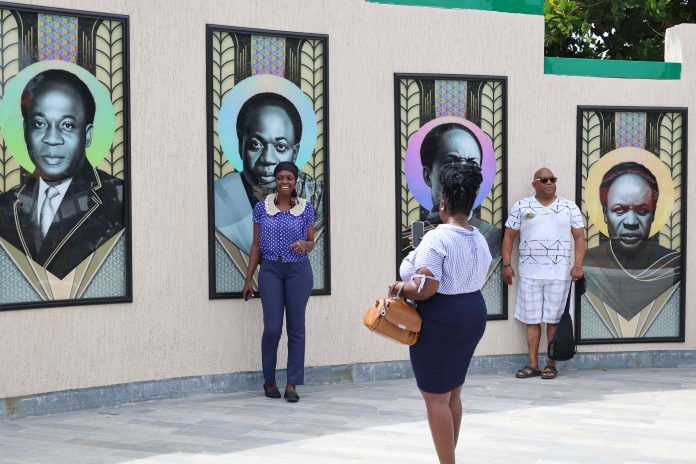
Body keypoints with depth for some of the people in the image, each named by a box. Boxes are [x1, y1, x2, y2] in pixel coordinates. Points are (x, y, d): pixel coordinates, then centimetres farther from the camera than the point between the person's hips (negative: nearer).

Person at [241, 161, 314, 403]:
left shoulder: (305, 208, 4)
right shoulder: (262, 207, 4)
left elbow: (312, 242, 8)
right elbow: (256, 244, 7)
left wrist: (304, 244, -16)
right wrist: (249, 278, 4)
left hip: (298, 270, 0)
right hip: (270, 269, 0)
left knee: (296, 328, 1)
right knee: (272, 328, -5)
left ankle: (292, 384, 7)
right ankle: (269, 381, 14)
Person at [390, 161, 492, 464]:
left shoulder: (437, 238, -20)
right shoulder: (480, 240, 7)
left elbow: (425, 289, -25)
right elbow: (473, 279, 12)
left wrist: (399, 287, -8)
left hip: (441, 318, -9)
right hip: (474, 313, 9)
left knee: (436, 397, -1)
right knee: (453, 393, 19)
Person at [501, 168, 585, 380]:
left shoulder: (569, 208, 6)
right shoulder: (521, 207, 5)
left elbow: (579, 237, 5)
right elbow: (509, 236, 7)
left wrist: (578, 265, -7)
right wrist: (507, 264, -1)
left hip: (559, 274, -1)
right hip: (529, 273, 1)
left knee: (554, 320, 2)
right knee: (532, 319, 4)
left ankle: (551, 364, 9)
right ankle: (533, 365, 10)